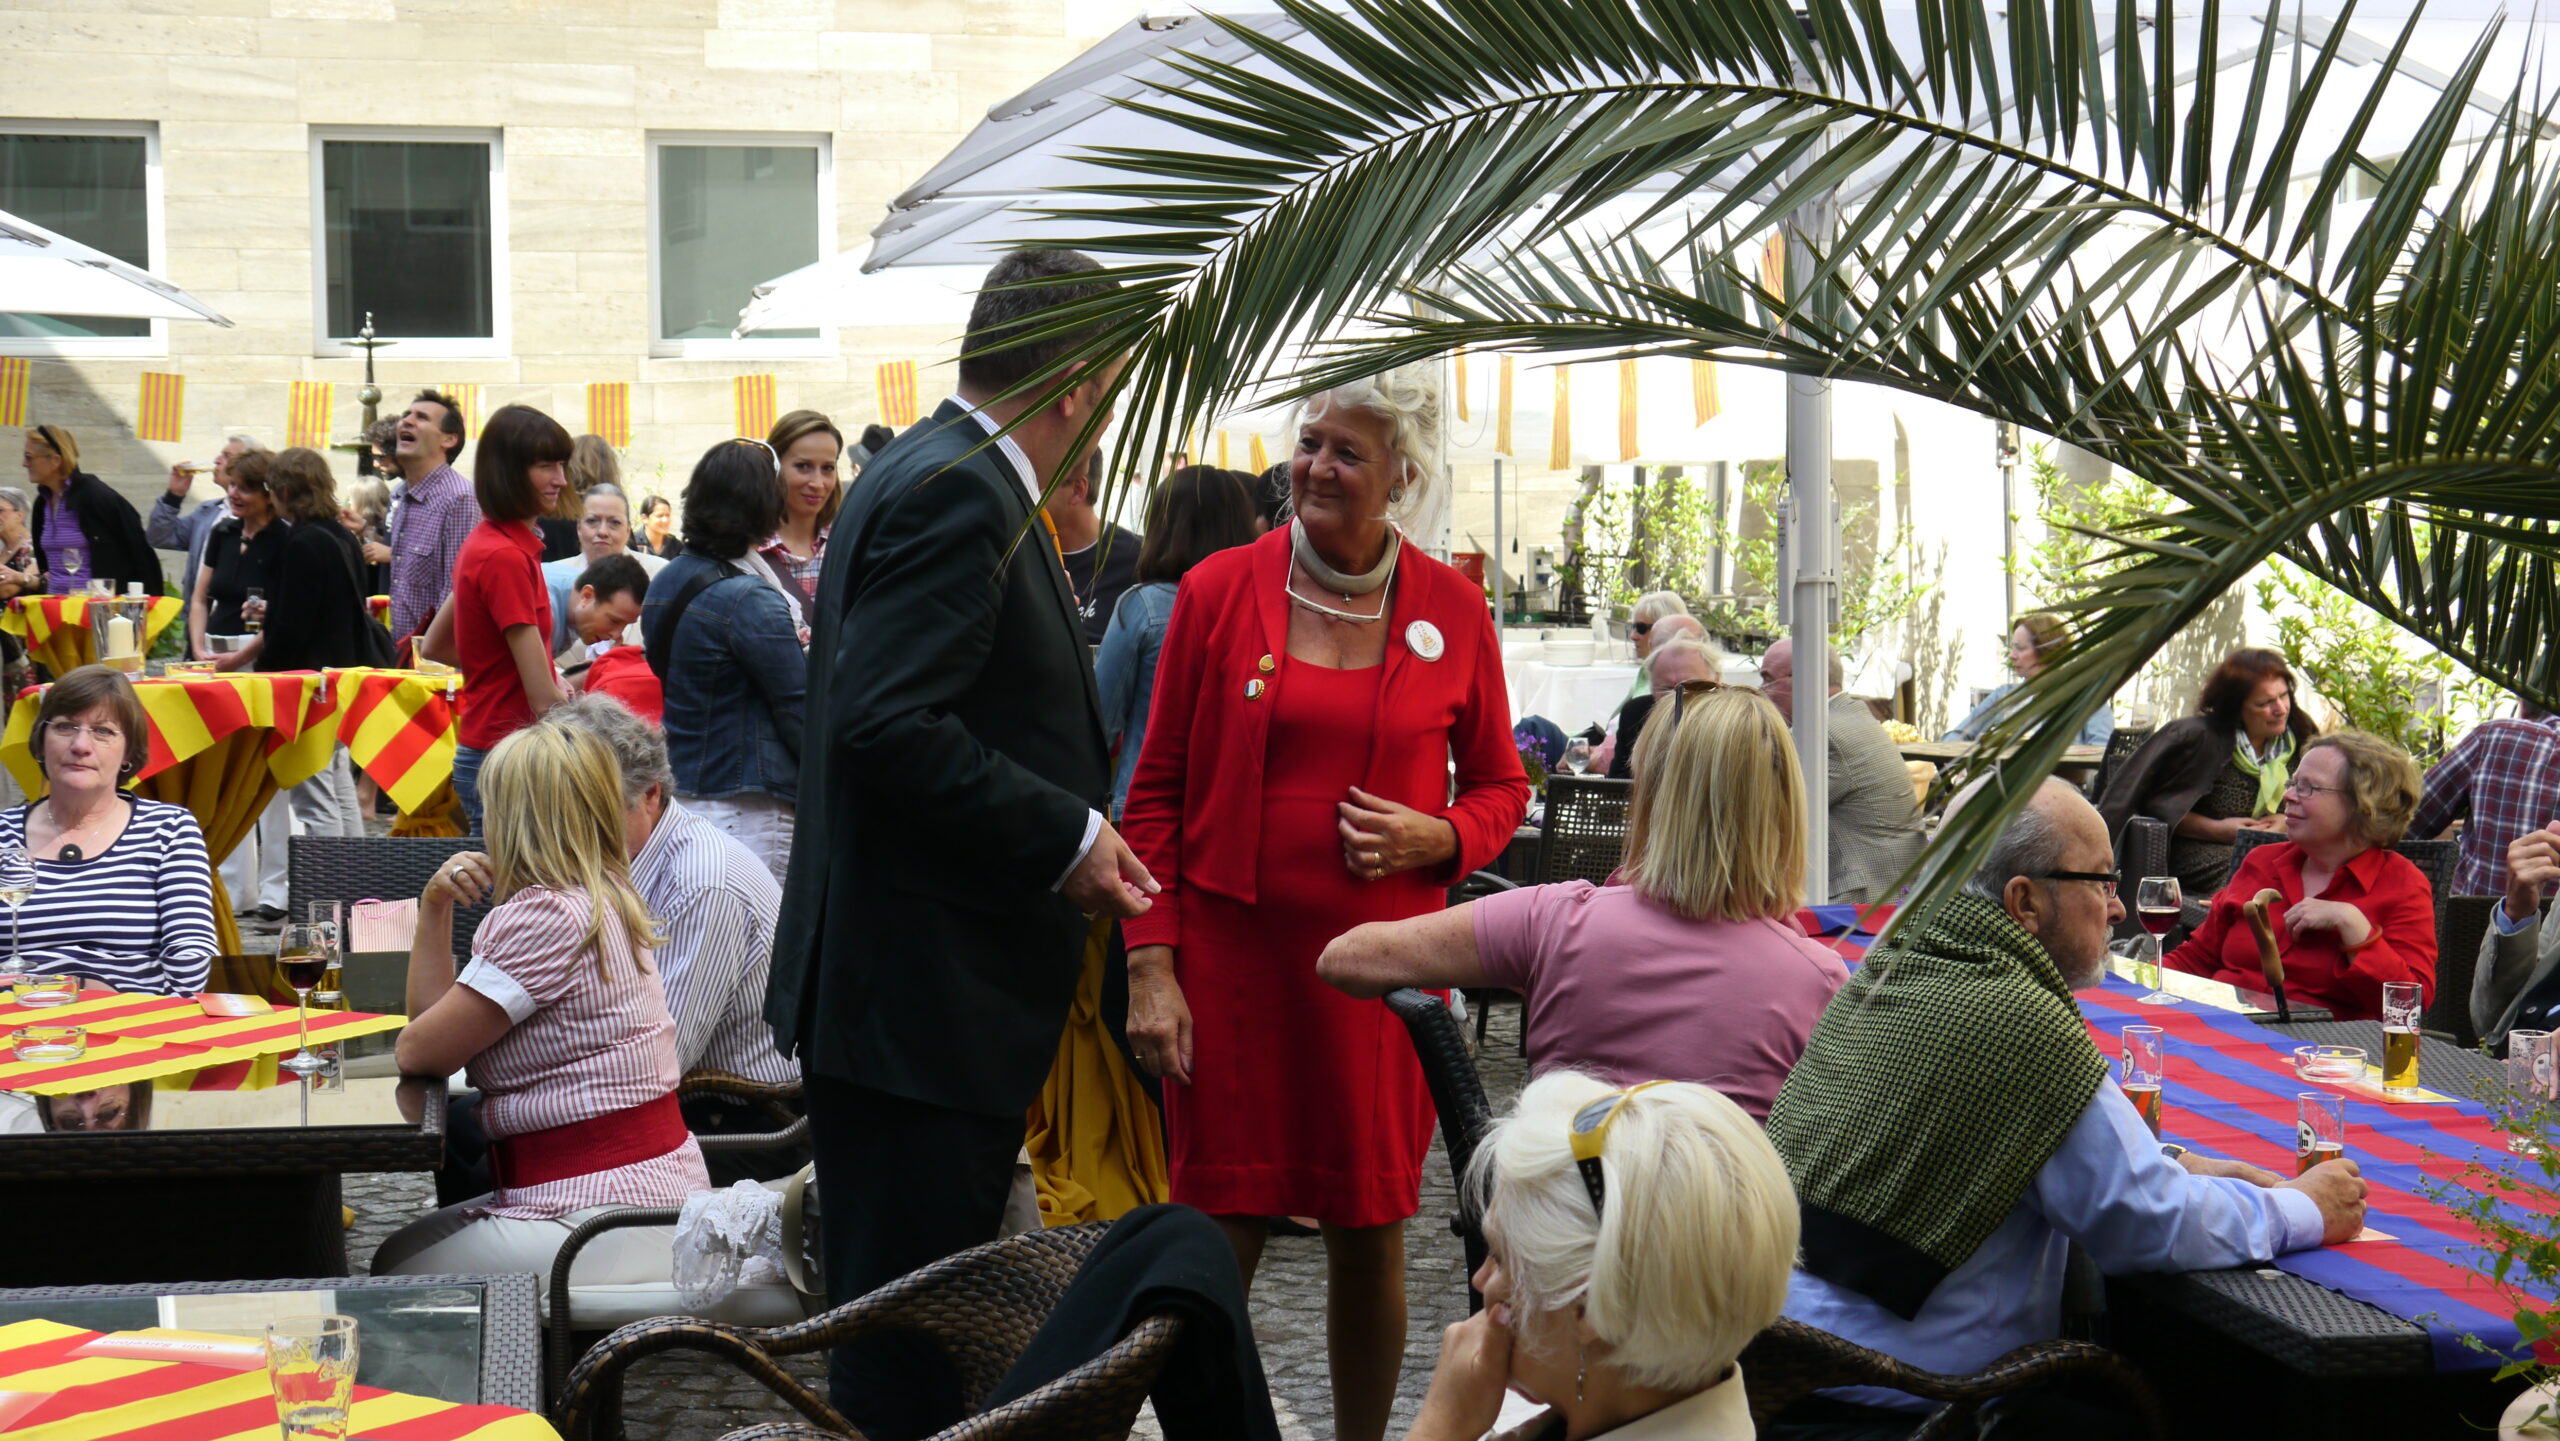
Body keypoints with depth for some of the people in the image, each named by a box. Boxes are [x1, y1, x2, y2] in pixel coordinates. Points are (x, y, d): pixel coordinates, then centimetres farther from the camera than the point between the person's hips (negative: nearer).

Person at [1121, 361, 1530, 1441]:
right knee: (1219, 1236, -1)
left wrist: (1436, 838, -9)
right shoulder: (1219, 590, 0)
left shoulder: (1452, 609, 3)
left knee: (1369, 1232, 8)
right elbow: (1156, 793, 3)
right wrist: (1149, 966, -4)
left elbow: (1501, 787, 13)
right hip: (1230, 955, -1)